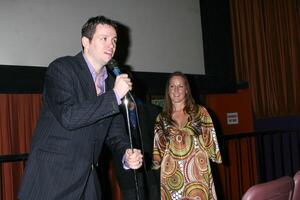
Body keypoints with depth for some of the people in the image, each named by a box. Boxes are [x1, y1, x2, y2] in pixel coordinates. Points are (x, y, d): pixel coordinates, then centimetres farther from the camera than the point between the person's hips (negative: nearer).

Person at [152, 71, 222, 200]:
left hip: (198, 174, -1)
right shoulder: (161, 118, 9)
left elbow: (210, 141, 7)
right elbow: (158, 148, 12)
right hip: (172, 176, 1)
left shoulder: (200, 112, 6)